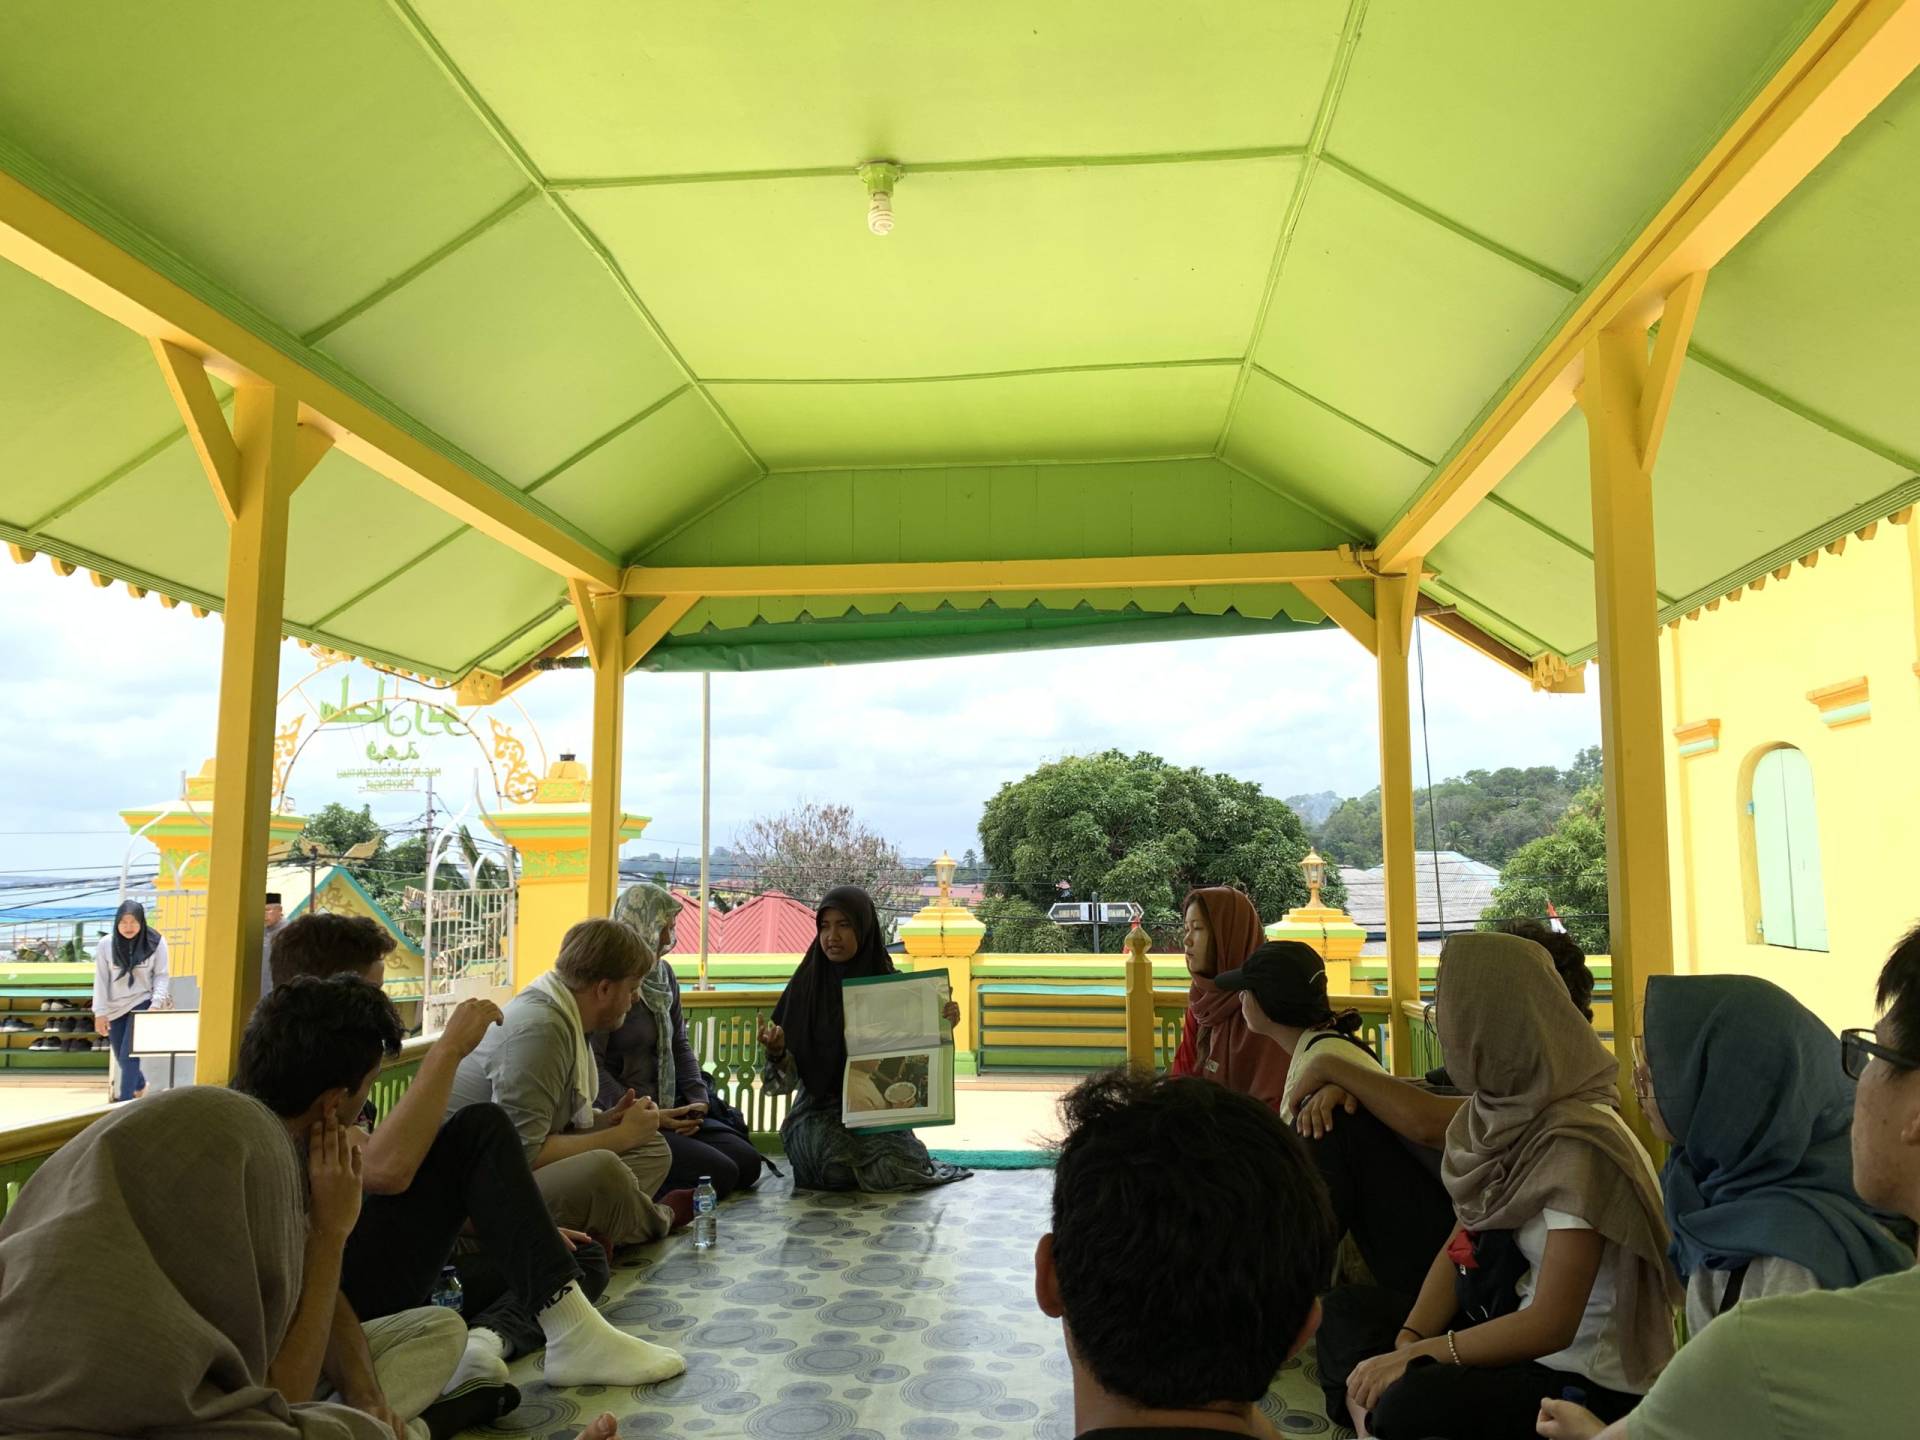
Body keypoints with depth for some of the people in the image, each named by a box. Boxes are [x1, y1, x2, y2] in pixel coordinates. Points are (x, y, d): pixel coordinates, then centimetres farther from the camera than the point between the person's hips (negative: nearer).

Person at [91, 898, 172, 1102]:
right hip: (115, 1006, 3)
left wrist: (156, 1003, -18)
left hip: (142, 1003, -3)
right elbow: (101, 979, -2)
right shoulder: (106, 944, -5)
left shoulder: (156, 943, -8)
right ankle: (139, 1085, 42)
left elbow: (162, 975, -4)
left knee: (129, 1055, -12)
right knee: (121, 1056, 14)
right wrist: (100, 1012, -5)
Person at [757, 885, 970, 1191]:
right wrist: (776, 1051, -26)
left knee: (896, 1170, -24)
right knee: (839, 1165, -29)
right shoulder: (805, 987, -4)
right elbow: (784, 1081, -4)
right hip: (820, 1115, -1)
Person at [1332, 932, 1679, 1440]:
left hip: (1595, 1384, -8)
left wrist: (1418, 1355, -17)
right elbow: (1462, 1242, 4)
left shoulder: (1577, 1146, -26)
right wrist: (1409, 1340, -10)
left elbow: (1550, 1326, -23)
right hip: (1519, 1327, 8)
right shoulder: (1504, 1111, -1)